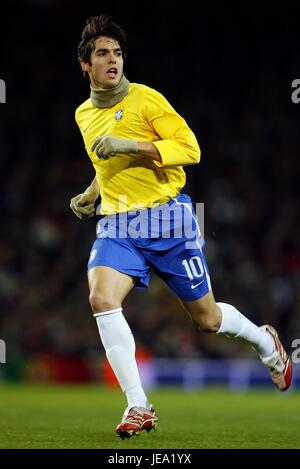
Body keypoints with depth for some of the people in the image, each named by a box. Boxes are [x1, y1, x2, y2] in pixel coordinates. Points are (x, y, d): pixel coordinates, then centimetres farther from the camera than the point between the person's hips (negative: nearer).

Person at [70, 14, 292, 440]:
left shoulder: (145, 99, -7)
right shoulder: (83, 115, 13)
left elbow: (190, 148, -15)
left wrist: (130, 145, -23)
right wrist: (91, 194, 18)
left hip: (167, 217, -4)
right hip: (117, 225, 4)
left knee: (207, 318, 6)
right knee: (101, 297, -24)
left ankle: (265, 340, 41)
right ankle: (139, 407, -20)